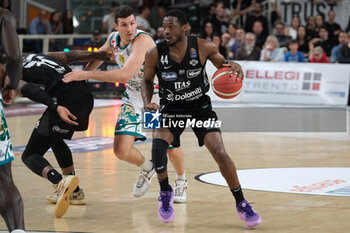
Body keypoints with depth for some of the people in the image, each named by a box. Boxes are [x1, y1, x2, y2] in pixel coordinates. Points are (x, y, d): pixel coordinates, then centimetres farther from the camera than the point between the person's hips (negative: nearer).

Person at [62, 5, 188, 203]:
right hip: (134, 97, 5)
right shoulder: (113, 40, -8)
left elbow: (124, 75, -43)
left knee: (170, 147, -3)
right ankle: (147, 170, 27)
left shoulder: (143, 40, -32)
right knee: (121, 150, -7)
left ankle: (181, 181, 31)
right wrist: (80, 77, 10)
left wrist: (86, 74, -39)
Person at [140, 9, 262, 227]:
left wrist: (235, 67, -21)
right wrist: (147, 102, -16)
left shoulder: (203, 47, -15)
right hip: (171, 110, 0)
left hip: (200, 106, 0)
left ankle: (242, 204, 3)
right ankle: (166, 192, 4)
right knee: (158, 146, -26)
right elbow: (147, 80, 3)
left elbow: (222, 64, 2)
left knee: (220, 153, -14)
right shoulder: (155, 54, -14)